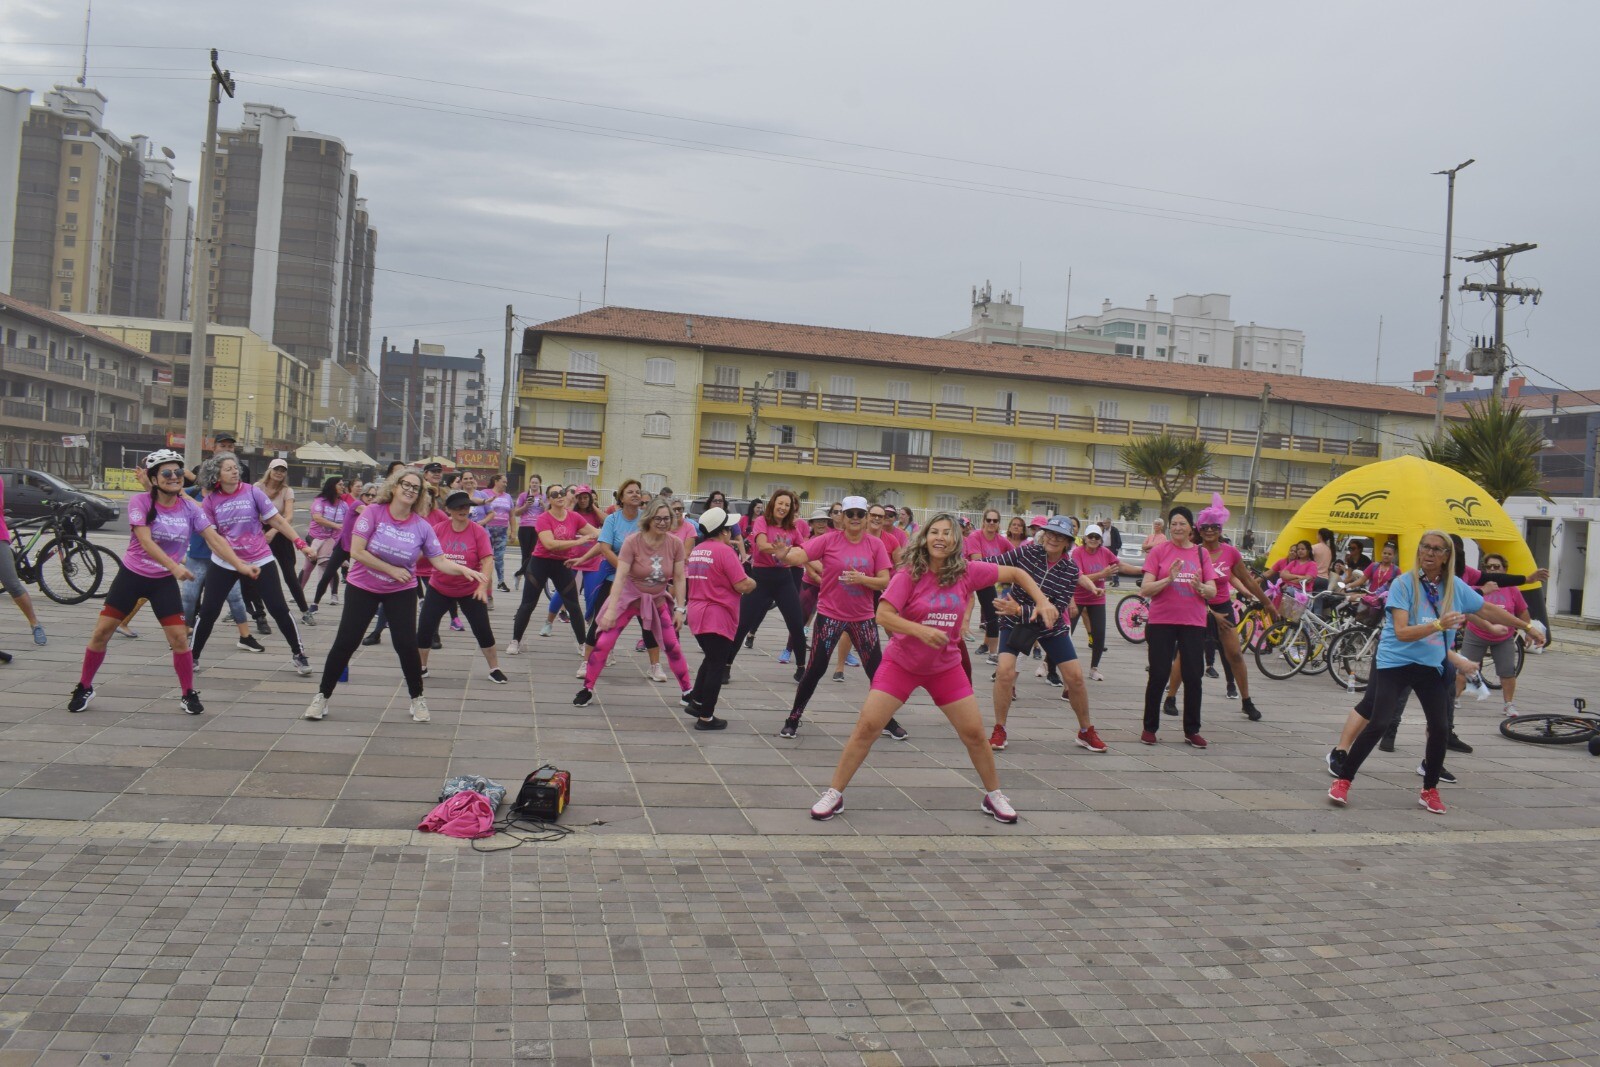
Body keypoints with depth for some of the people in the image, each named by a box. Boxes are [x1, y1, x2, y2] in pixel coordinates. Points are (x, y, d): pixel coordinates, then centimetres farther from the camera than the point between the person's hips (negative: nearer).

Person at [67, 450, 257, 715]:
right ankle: (84, 688, 20)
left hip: (164, 581, 1)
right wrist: (174, 566, -38)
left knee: (179, 638, -5)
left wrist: (240, 565, -26)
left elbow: (214, 538, -13)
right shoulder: (140, 502, -14)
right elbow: (145, 541, -25)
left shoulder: (190, 509, -7)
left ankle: (188, 694, 9)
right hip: (131, 575, -1)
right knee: (101, 632, 1)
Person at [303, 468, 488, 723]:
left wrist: (465, 570, -27)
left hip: (401, 591, 1)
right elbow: (356, 551, -18)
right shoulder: (373, 512, -16)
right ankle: (322, 696, 18)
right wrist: (392, 570, -18)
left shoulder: (422, 526, -10)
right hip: (362, 587, -1)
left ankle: (417, 699, 13)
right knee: (345, 642, 0)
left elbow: (440, 561, -9)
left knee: (407, 645, -7)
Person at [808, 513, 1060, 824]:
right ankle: (834, 794, 5)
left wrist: (1042, 601, -11)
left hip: (946, 667, 3)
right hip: (901, 663, -2)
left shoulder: (967, 571, -9)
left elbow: (1015, 573, 1)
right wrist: (921, 630, -35)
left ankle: (993, 796, 26)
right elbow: (883, 615, -23)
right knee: (867, 727, -9)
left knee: (974, 733, 4)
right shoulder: (909, 574, -16)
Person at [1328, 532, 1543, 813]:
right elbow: (1402, 632, -23)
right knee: (1379, 724, -12)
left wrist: (1526, 626, 20)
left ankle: (1429, 790, 18)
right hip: (1395, 662, -4)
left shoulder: (1455, 587, 0)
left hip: (1431, 667, 5)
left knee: (1440, 728, -1)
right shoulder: (1403, 584, -14)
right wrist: (1439, 625, -35)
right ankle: (1342, 780, -1)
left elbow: (1490, 610, 15)